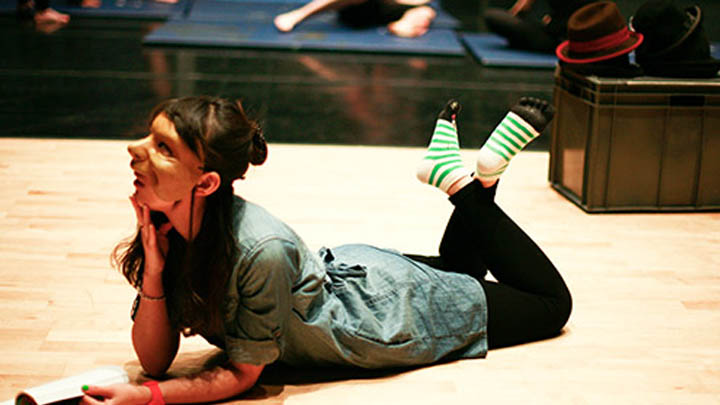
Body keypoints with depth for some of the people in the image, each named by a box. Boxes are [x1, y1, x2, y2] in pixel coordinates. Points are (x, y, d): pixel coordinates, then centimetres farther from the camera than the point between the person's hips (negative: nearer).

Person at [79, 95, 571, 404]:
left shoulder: (260, 248, -42)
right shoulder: (164, 227, -21)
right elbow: (156, 359, -16)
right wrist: (153, 271, -30)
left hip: (394, 314, -6)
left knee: (551, 302, 16)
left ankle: (472, 185, 17)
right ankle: (459, 177, 27)